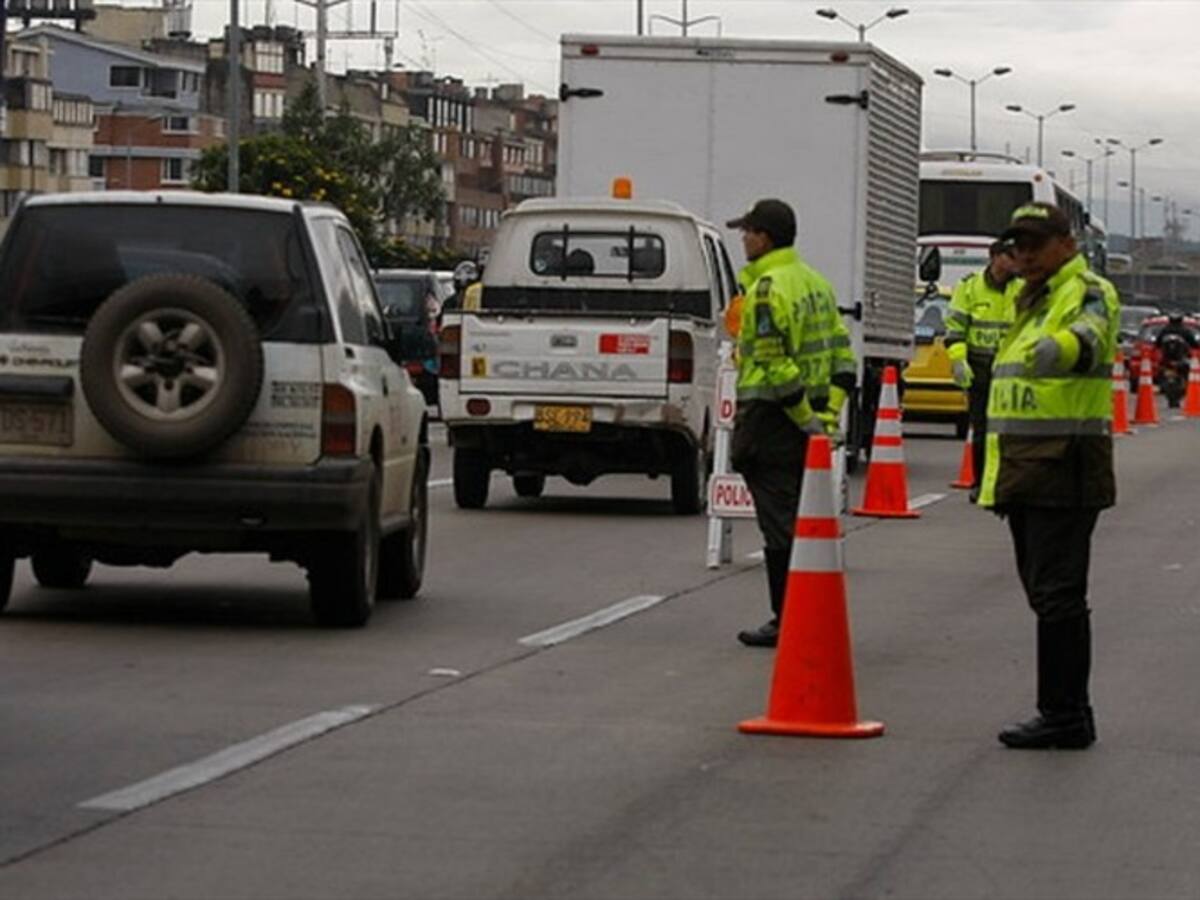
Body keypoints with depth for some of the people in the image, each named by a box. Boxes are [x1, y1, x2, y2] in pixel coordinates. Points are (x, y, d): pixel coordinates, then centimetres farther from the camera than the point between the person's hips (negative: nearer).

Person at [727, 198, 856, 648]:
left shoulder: (766, 289, -16)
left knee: (780, 525, -4)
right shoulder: (815, 283, 13)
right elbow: (841, 352, 13)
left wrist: (803, 419, -15)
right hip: (809, 418, 9)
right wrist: (829, 412, 9)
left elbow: (774, 367, -21)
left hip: (773, 421, -9)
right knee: (803, 521, 14)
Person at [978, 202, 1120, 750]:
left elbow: (1090, 336, -33)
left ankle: (1063, 715, -7)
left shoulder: (1088, 293, -9)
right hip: (1027, 474, 10)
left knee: (1057, 595, -10)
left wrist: (1060, 348, -57)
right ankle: (1070, 712, 20)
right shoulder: (1031, 300, 21)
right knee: (1048, 594, 13)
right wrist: (999, 476, 27)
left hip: (1063, 473, -10)